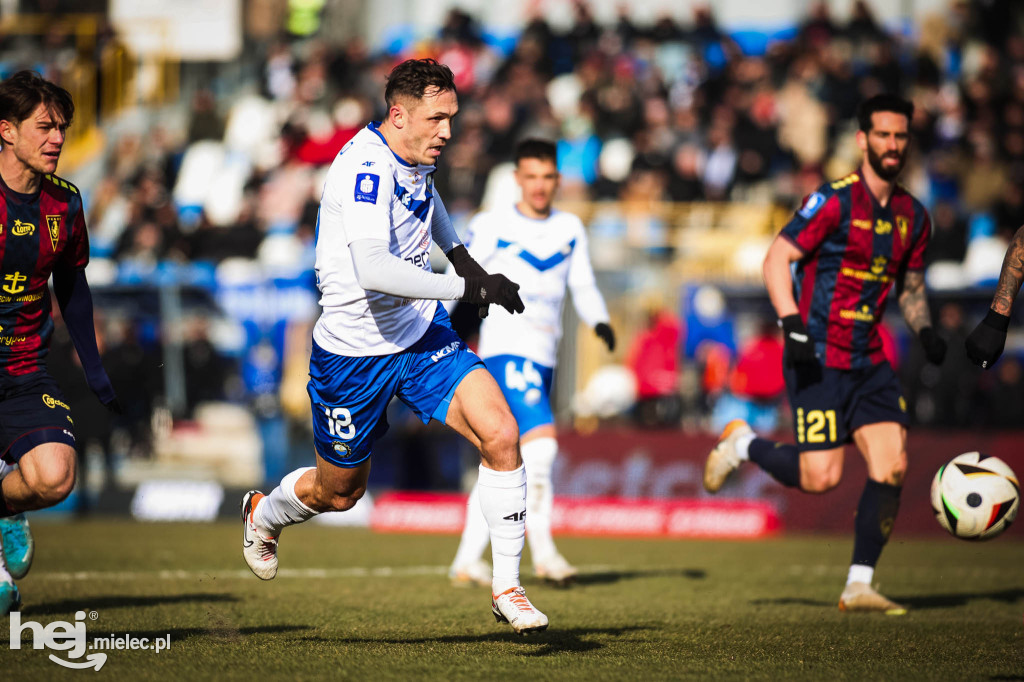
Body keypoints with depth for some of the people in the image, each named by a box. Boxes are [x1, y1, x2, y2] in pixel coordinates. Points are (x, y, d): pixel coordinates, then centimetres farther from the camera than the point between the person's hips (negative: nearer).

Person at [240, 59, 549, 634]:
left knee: (501, 435, -16)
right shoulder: (365, 167, -27)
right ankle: (264, 515, 49)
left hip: (423, 335, 6)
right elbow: (373, 270, -42)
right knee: (339, 491, 14)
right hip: (355, 353, -6)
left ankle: (506, 587, -6)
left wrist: (459, 252, 19)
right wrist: (471, 289, -41)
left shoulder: (416, 152, 0)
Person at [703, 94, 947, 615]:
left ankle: (859, 585, 2)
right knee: (821, 477, -9)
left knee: (891, 466, -7)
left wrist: (925, 330, 3)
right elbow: (776, 259, -12)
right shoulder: (835, 201, -13)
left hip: (869, 361, 6)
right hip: (819, 358, -6)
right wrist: (792, 323, -23)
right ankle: (742, 445, 20)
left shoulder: (913, 216, 9)